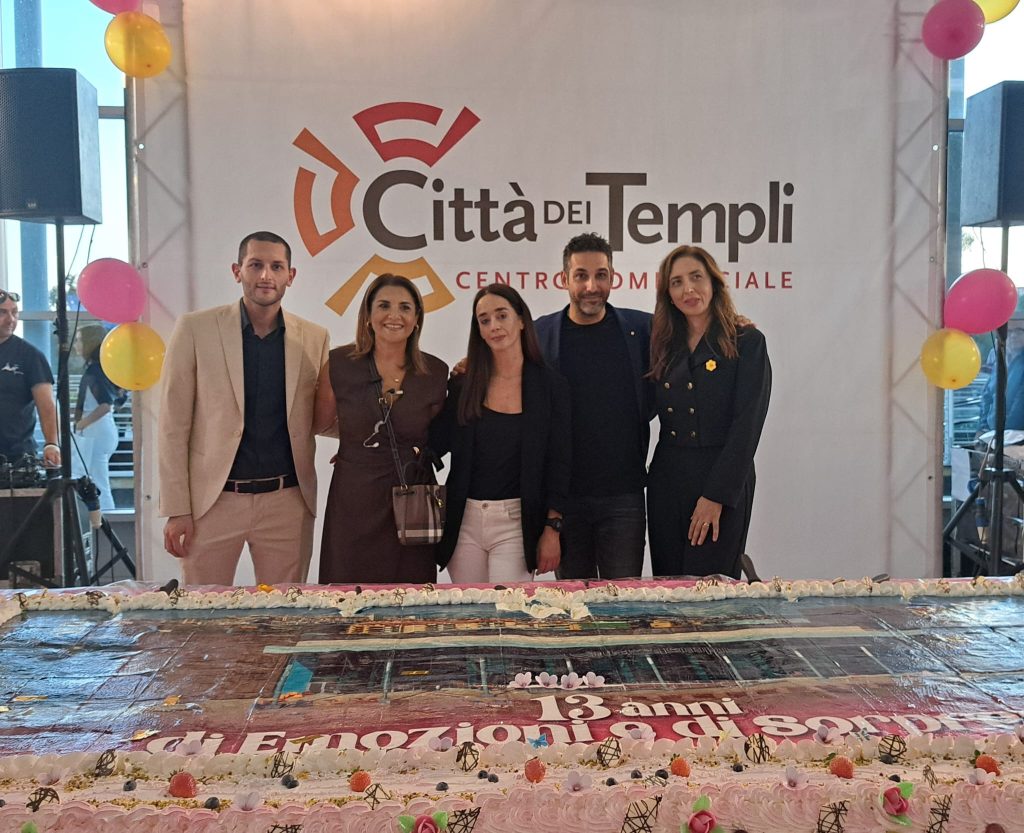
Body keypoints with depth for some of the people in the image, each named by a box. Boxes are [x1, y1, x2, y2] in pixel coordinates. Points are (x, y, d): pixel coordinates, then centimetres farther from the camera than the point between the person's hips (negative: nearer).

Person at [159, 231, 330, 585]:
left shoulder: (314, 338, 5)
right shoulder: (194, 329, -1)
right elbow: (174, 425, -2)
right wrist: (176, 510, -6)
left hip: (287, 502, 2)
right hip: (213, 501, -2)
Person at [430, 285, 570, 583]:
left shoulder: (551, 386, -2)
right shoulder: (463, 385, 5)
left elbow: (558, 463, -2)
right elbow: (437, 443, 4)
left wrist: (552, 530, -6)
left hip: (516, 523, -2)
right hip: (464, 521, 3)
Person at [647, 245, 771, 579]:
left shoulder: (747, 342, -4)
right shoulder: (665, 346, 12)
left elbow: (747, 426, -10)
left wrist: (715, 497, -15)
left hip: (723, 486, -5)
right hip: (666, 481, 5)